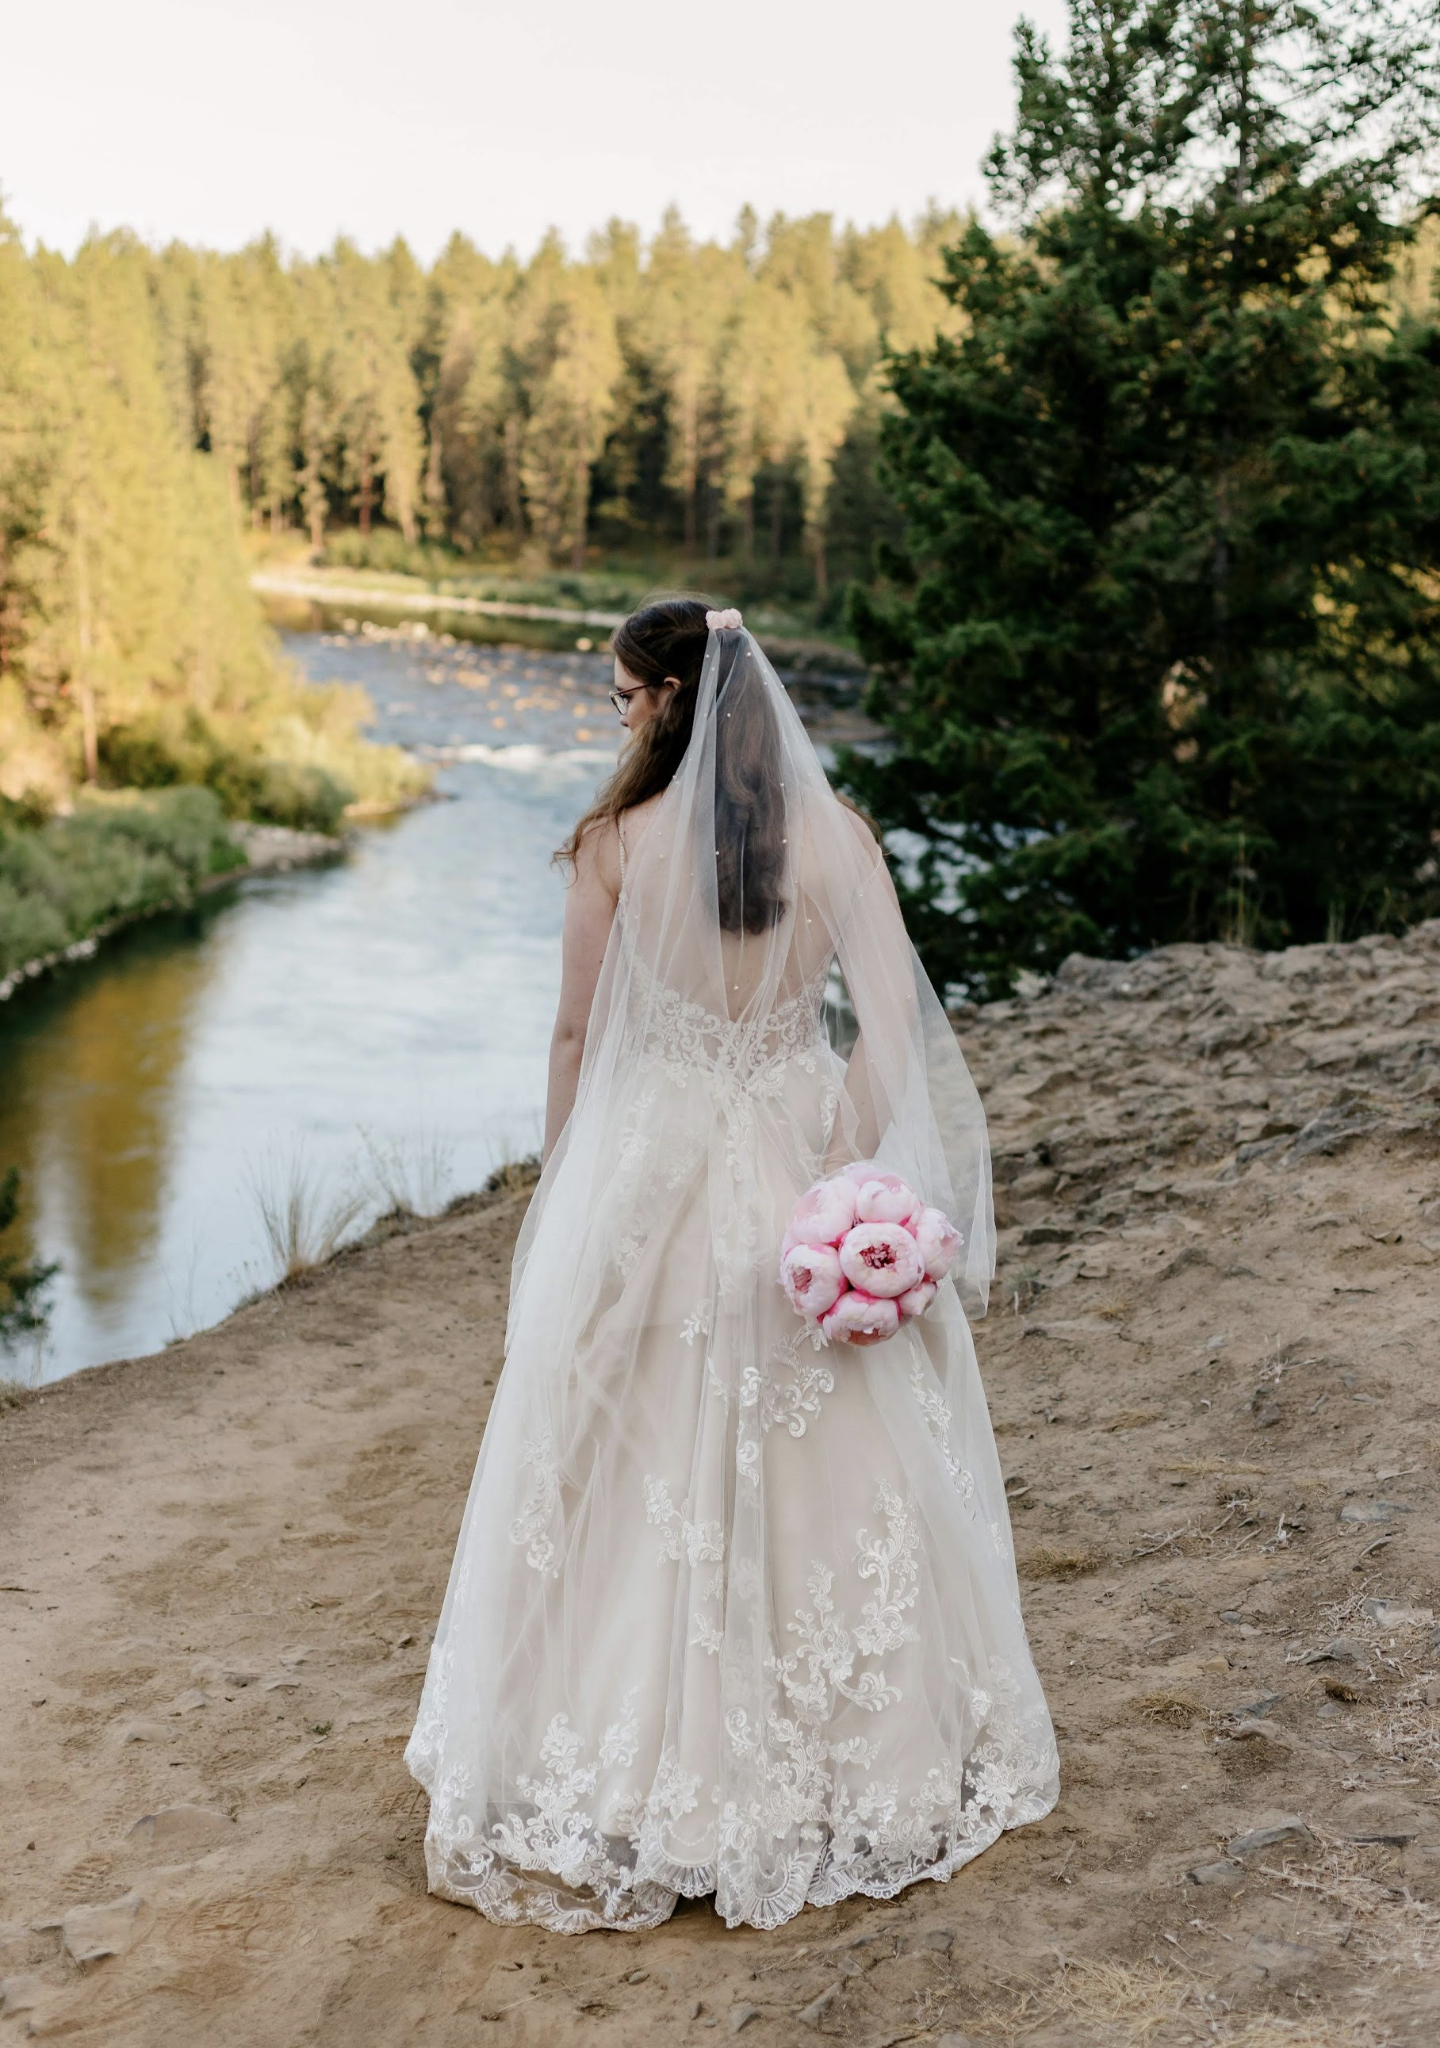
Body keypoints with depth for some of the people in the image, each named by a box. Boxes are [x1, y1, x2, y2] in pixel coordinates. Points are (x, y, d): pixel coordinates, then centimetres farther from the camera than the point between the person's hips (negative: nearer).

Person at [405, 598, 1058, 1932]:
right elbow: (891, 1020, -9)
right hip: (806, 1162, 2)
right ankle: (866, 1751, 29)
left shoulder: (616, 843, -9)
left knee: (647, 1462, 10)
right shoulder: (836, 834, -5)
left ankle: (645, 1763, 21)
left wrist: (564, 1181, 9)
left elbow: (577, 1036, -3)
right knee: (830, 1462, 14)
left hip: (654, 1168, -2)